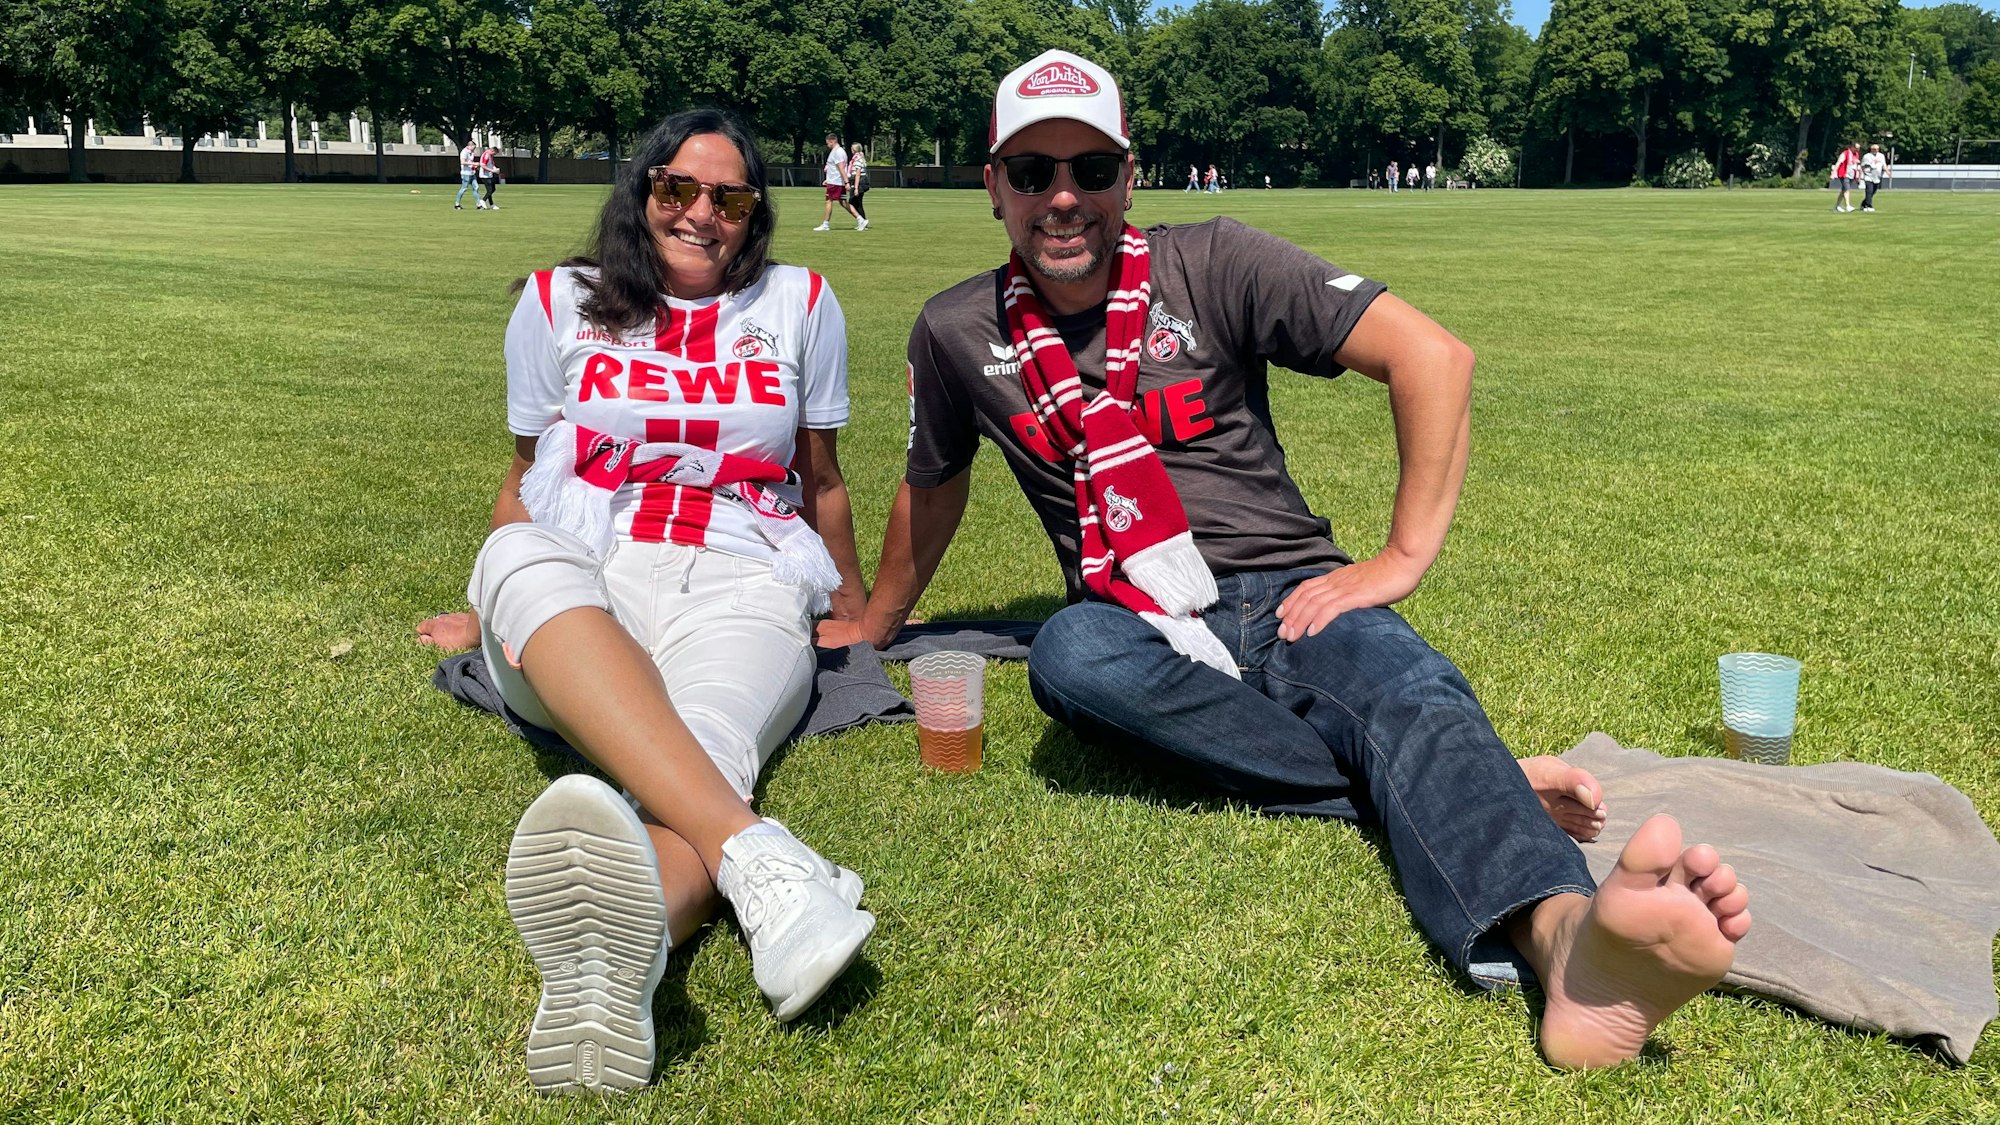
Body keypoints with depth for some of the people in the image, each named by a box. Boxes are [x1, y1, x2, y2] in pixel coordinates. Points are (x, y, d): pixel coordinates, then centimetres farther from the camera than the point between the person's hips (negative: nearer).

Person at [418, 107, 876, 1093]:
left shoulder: (800, 305, 18)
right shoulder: (559, 303, 19)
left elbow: (821, 479, 27)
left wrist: (857, 610, 32)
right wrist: (487, 613, 31)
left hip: (742, 587, 0)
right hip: (576, 578, 1)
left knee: (707, 740, -37)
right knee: (525, 563, -39)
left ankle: (622, 948, -72)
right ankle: (757, 861, -61)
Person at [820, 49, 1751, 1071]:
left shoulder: (1211, 265, -3)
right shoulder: (957, 335, 6)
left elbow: (1432, 354, -7)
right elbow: (932, 488, 23)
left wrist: (1405, 556, -12)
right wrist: (873, 628, 35)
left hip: (1286, 594, -1)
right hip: (1140, 628, 2)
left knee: (1413, 690, -34)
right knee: (1068, 655, -35)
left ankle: (1567, 939, -65)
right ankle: (1455, 791, -31)